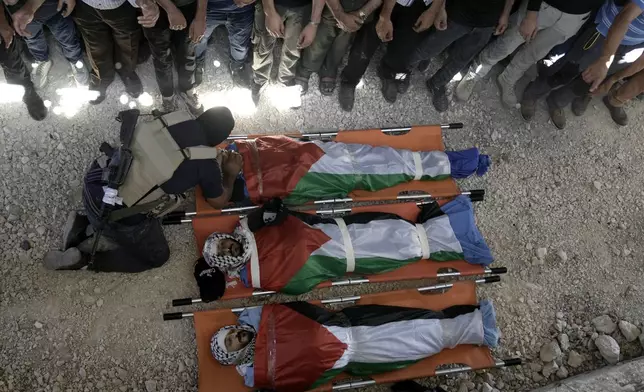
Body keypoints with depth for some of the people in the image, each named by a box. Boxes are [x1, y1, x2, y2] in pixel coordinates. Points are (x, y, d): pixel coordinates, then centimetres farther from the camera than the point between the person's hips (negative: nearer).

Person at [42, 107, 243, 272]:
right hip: (114, 214, -7)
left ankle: (84, 225, 18)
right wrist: (230, 174, 19)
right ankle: (83, 257, 7)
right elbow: (219, 202, 5)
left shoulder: (179, 118, -1)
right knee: (158, 256, 19)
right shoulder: (206, 165, -16)